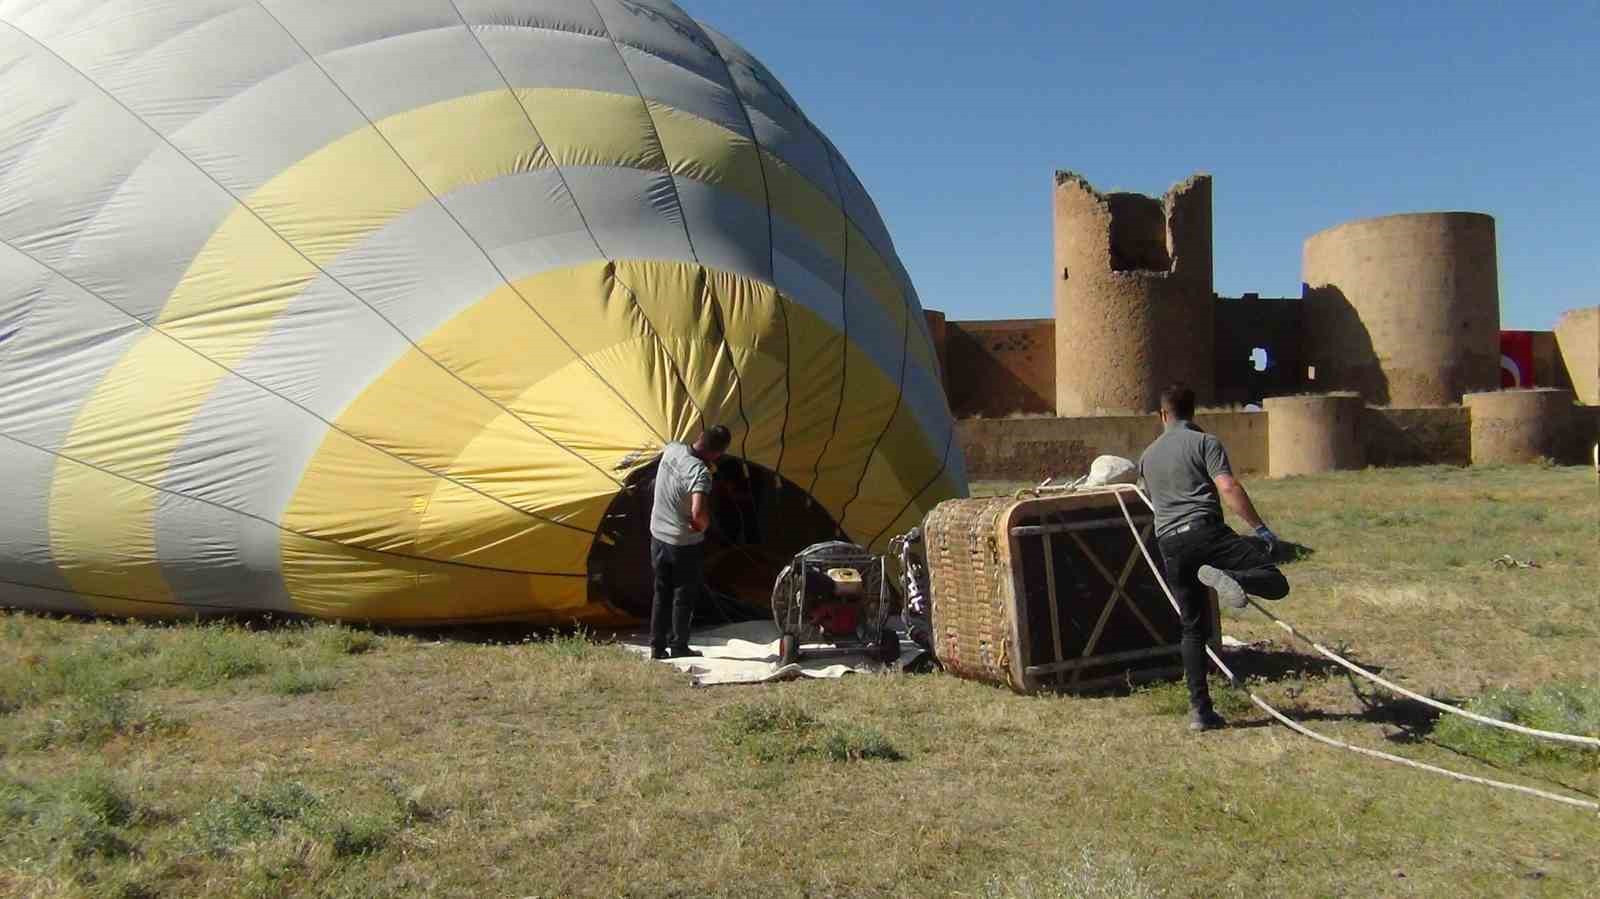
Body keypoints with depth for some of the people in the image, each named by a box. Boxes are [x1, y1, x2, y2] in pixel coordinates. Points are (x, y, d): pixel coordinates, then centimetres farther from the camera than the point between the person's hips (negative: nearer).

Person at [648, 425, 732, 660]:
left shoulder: (671, 449, -6)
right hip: (685, 544, -7)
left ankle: (657, 646, 22)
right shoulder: (699, 472, -29)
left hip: (658, 536, 7)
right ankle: (678, 647, 20)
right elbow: (698, 512, -40)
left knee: (662, 594, 17)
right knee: (684, 597, 11)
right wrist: (703, 526, -19)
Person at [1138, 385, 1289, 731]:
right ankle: (1226, 578, -38)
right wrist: (1260, 528, -10)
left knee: (1193, 628, 11)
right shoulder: (1205, 442, 6)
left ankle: (1200, 710, 7)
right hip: (1205, 530, -5)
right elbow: (1228, 487, -9)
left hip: (1169, 544, 5)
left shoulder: (1147, 456, 23)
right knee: (1275, 581, -8)